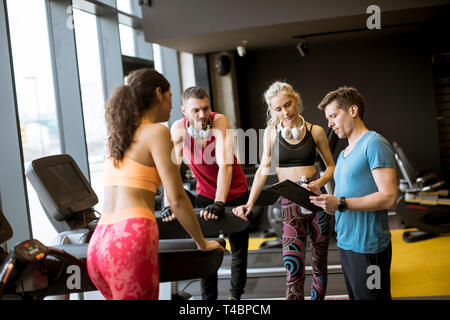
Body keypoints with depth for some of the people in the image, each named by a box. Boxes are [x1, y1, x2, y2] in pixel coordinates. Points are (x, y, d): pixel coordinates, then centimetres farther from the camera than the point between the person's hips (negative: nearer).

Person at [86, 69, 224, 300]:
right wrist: (202, 244, 6)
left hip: (98, 244, 7)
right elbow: (176, 199, -6)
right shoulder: (157, 132, -3)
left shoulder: (116, 135, 19)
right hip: (132, 240, -7)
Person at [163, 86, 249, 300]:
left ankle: (235, 295, 27)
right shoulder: (179, 129, -17)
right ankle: (208, 297, 14)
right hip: (205, 193, 2)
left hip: (235, 192, -2)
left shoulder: (220, 121, -26)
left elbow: (225, 164, -36)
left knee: (239, 250, 8)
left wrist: (219, 204, -45)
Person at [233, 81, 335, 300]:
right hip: (290, 205, -1)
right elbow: (264, 169, 6)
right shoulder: (272, 132, 4)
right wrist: (250, 203, -4)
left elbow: (331, 166, 10)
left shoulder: (315, 131, 3)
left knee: (319, 263, 12)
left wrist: (320, 182, -12)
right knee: (293, 267, -16)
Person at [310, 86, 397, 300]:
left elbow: (389, 198, -19)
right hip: (346, 243, 8)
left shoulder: (374, 144, -10)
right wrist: (321, 198, 1)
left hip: (368, 247, -8)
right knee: (354, 296, 16)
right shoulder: (343, 155, 18)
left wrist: (340, 203, -21)